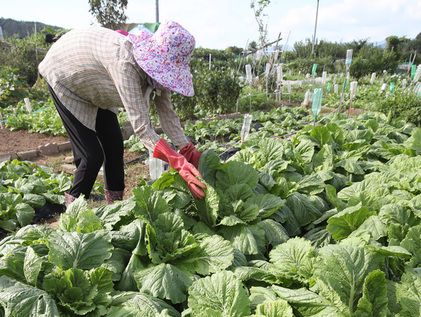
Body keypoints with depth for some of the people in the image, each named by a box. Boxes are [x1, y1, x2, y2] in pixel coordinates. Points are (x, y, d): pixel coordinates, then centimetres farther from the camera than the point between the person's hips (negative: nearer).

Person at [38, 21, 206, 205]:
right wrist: (179, 163, -51)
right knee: (92, 155, -12)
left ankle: (115, 202, 21)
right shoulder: (125, 60, -41)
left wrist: (191, 153, -21)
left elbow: (167, 113, -14)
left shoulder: (156, 65, -18)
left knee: (114, 145, 4)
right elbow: (140, 125, -45)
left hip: (94, 87, 7)